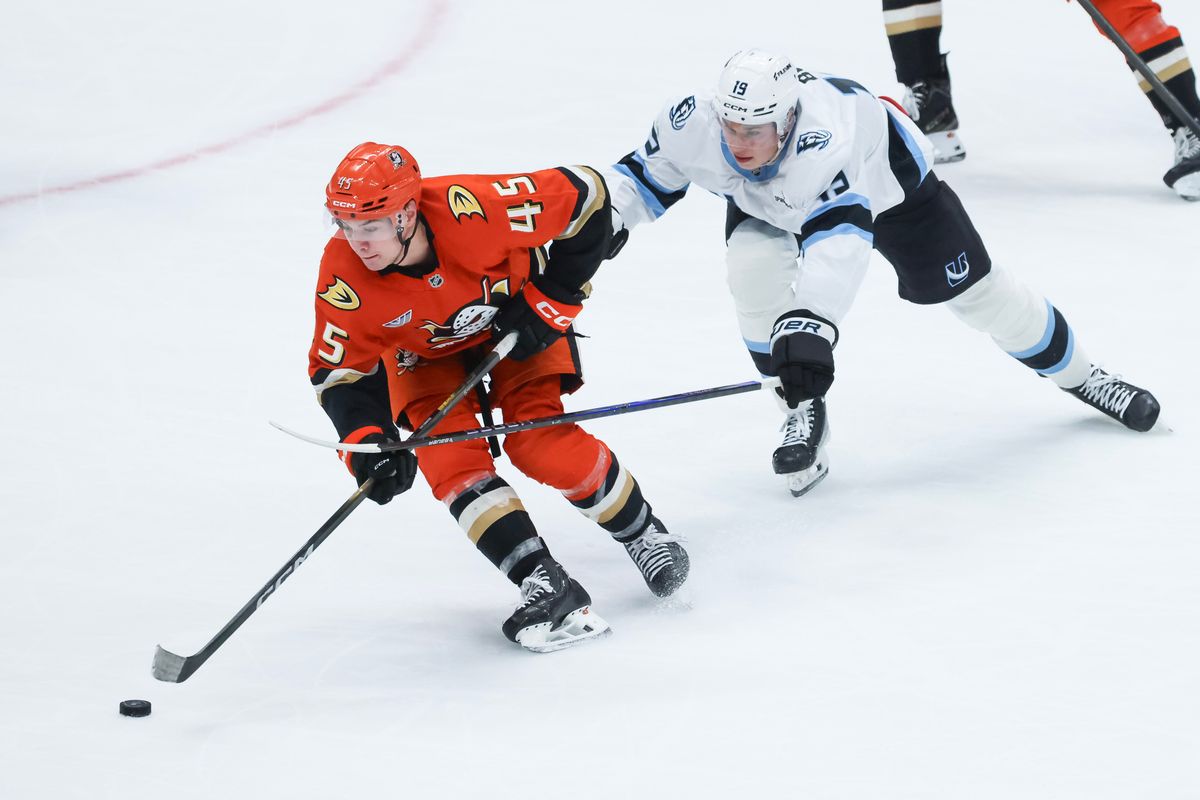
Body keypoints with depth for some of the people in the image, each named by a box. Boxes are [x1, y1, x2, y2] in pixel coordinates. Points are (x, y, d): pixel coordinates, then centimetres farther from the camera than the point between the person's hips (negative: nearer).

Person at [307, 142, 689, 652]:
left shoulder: (475, 209, -40)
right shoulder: (344, 276, -30)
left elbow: (583, 198, -27)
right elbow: (339, 371, -16)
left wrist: (552, 300, -22)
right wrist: (367, 442, -32)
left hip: (516, 321, -3)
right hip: (425, 355, 3)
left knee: (538, 444, -18)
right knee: (448, 457, -19)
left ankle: (641, 531, 6)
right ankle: (546, 586, -16)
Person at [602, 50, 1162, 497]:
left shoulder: (823, 139, -49)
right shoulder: (692, 126, -34)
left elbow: (838, 241, -61)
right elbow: (644, 177, -14)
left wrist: (808, 322, -74)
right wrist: (607, 212, -35)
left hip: (884, 173, -4)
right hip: (768, 203, 4)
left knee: (974, 290, 5)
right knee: (753, 270, -25)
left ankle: (1078, 375, 28)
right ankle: (802, 412, -8)